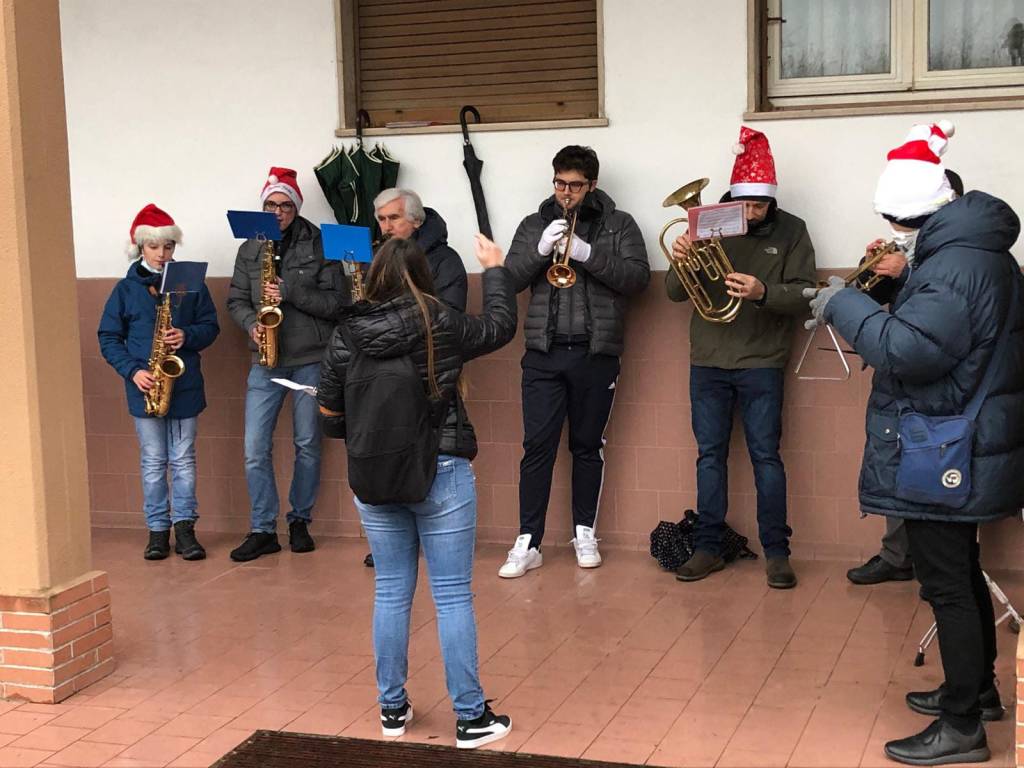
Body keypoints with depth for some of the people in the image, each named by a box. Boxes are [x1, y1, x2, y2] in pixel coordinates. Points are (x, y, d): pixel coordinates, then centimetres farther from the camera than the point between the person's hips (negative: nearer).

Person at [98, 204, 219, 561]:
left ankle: (184, 527, 12)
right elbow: (109, 338, 2)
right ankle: (158, 529, 14)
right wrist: (132, 371, -12)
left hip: (184, 386, 0)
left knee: (183, 460, 5)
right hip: (145, 389, 0)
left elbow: (210, 325, 5)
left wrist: (187, 336, -16)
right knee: (153, 462, 7)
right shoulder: (126, 288, 1)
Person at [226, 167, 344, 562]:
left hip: (311, 360, -2)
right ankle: (263, 530, 7)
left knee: (307, 445, 7)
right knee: (255, 450, -2)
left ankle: (300, 521, 23)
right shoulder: (250, 248, 8)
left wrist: (290, 293, -18)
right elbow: (236, 299, 10)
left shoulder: (320, 245, -3)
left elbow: (337, 302, -7)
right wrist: (251, 323, -10)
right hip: (265, 362, 3)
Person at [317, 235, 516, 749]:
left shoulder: (345, 335, -2)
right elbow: (500, 327, 9)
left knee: (391, 593, 14)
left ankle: (393, 709, 22)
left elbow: (330, 417, 3)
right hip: (441, 472, -3)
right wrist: (494, 269, 22)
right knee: (453, 595, 3)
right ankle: (471, 717, 10)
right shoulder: (440, 325, -9)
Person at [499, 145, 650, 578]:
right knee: (537, 447, -2)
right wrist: (541, 249, -14)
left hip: (596, 355, -1)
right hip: (544, 354, 1)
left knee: (588, 446, 9)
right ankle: (528, 543, 2)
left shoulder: (619, 226, 5)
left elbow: (638, 278, -7)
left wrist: (587, 253, -17)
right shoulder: (534, 225, 11)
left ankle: (585, 534, 21)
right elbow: (510, 280, 2)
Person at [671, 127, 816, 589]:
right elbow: (675, 293, 1)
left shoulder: (790, 231, -1)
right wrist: (680, 263, -21)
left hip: (761, 362, -2)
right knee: (709, 455, 8)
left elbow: (803, 294, -8)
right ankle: (708, 547, 16)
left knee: (766, 456, 0)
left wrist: (763, 292, -28)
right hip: (707, 361, 2)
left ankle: (776, 551, 8)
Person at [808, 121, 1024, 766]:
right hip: (967, 446, 11)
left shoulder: (956, 264, -22)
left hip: (943, 456, -11)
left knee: (946, 582, -4)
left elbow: (907, 350, -30)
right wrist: (885, 298, 7)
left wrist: (844, 305, -18)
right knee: (961, 571, 21)